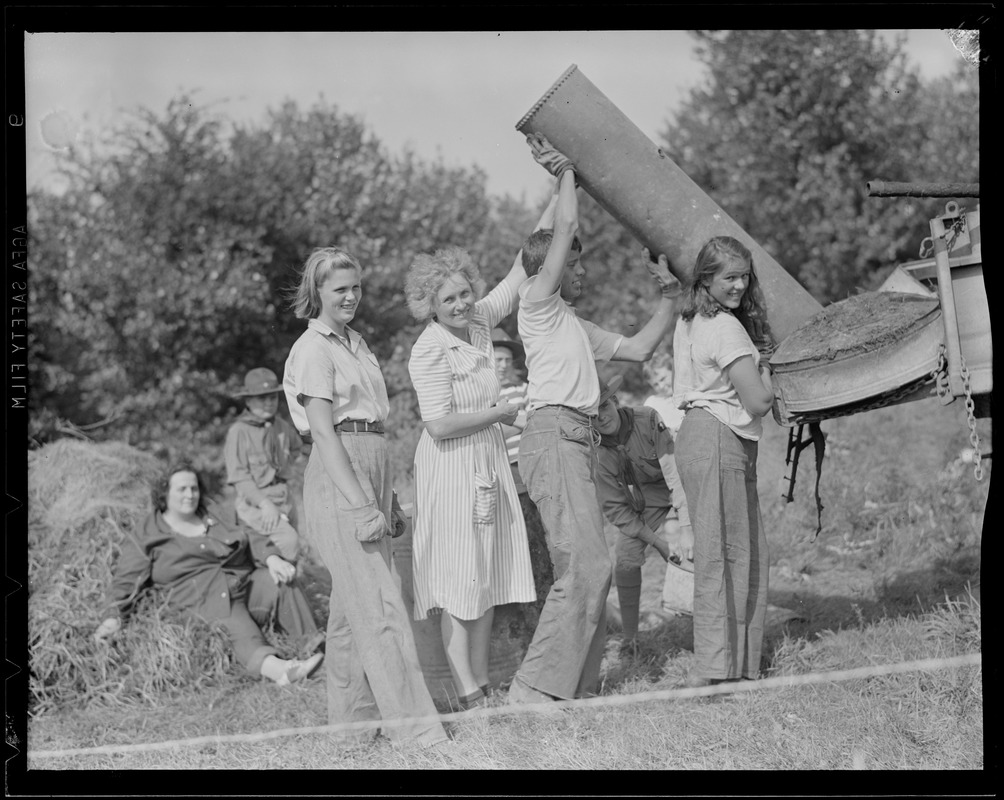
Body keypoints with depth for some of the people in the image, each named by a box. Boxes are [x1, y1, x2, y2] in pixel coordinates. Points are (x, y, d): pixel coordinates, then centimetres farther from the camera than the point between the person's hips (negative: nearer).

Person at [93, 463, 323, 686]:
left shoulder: (218, 514, 21)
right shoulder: (148, 540, 9)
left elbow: (251, 540, 15)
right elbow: (126, 581, 3)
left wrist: (272, 558, -7)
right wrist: (114, 617, -14)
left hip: (246, 583, 5)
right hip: (204, 599, -5)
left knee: (281, 582, -26)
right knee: (238, 628, -35)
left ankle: (312, 644, -30)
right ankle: (276, 668, -62)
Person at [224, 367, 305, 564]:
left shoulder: (281, 426, 7)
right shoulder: (239, 431, -11)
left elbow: (296, 446, 32)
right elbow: (239, 477, -15)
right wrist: (265, 503, -23)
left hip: (284, 498, 7)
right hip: (254, 501, -7)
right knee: (289, 540, -25)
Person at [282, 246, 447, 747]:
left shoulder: (354, 343, 19)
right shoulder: (314, 348, -7)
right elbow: (323, 431, -14)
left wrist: (388, 499, 19)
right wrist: (360, 504, -21)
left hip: (372, 469, 9)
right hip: (336, 478, -9)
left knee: (352, 606, 10)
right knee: (380, 607, -11)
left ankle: (352, 723, 14)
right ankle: (413, 728, -12)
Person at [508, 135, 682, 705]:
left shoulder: (576, 327, 29)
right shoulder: (537, 303, 3)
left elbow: (638, 348, 32)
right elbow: (566, 227, -4)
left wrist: (671, 295, 28)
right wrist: (565, 173, 9)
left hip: (579, 444, 10)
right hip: (555, 436, -10)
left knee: (590, 570, 7)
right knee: (586, 566, -19)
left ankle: (578, 689, 9)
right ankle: (535, 689, -21)